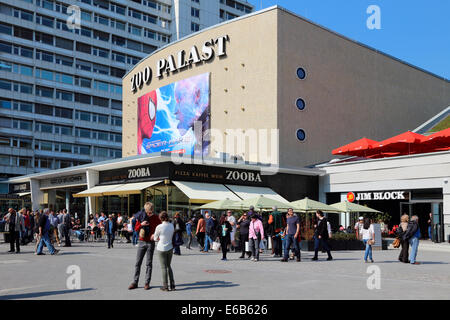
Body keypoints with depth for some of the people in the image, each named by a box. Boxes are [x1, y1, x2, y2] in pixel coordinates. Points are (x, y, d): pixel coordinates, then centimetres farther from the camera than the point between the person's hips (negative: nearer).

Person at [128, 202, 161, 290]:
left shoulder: (155, 218, -3)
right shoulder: (140, 216, 1)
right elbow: (136, 228, 6)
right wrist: (141, 224, -13)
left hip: (151, 242, -2)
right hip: (142, 242, 2)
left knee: (149, 263, 3)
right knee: (138, 262, 3)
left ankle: (147, 283, 8)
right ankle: (135, 282, 9)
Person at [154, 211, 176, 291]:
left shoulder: (159, 227, -15)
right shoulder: (172, 226, -1)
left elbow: (155, 238, -4)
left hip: (161, 249, -5)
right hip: (170, 248, 5)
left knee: (164, 267, 5)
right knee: (168, 266, 16)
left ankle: (165, 286, 10)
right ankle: (172, 285, 14)